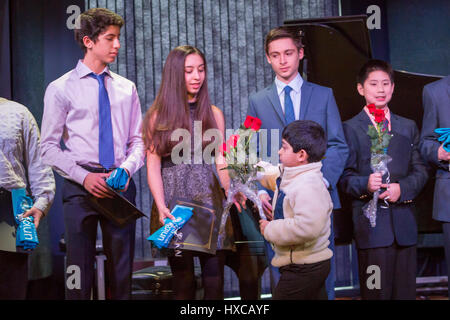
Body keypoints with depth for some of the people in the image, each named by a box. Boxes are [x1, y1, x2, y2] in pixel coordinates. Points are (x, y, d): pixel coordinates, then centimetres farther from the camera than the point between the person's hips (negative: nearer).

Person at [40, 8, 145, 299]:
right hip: (81, 187, -3)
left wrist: (127, 169, -9)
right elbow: (49, 147, -2)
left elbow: (138, 140, 12)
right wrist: (84, 177, -14)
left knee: (122, 270, 8)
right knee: (80, 270, 0)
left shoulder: (126, 88, 11)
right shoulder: (61, 89, 1)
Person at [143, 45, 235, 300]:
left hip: (210, 198, 2)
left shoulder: (214, 114, 11)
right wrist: (161, 207, -12)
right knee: (183, 283, 0)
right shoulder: (158, 116, 3)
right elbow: (153, 165, 0)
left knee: (214, 281, -2)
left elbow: (220, 161, 7)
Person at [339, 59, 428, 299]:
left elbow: (420, 170, 10)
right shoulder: (351, 128, 5)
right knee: (376, 291, -3)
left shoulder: (408, 127, 16)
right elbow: (345, 176, -1)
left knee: (405, 290, 5)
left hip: (403, 222, 3)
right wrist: (365, 184, -21)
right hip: (371, 223, -3)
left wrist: (402, 188, -9)